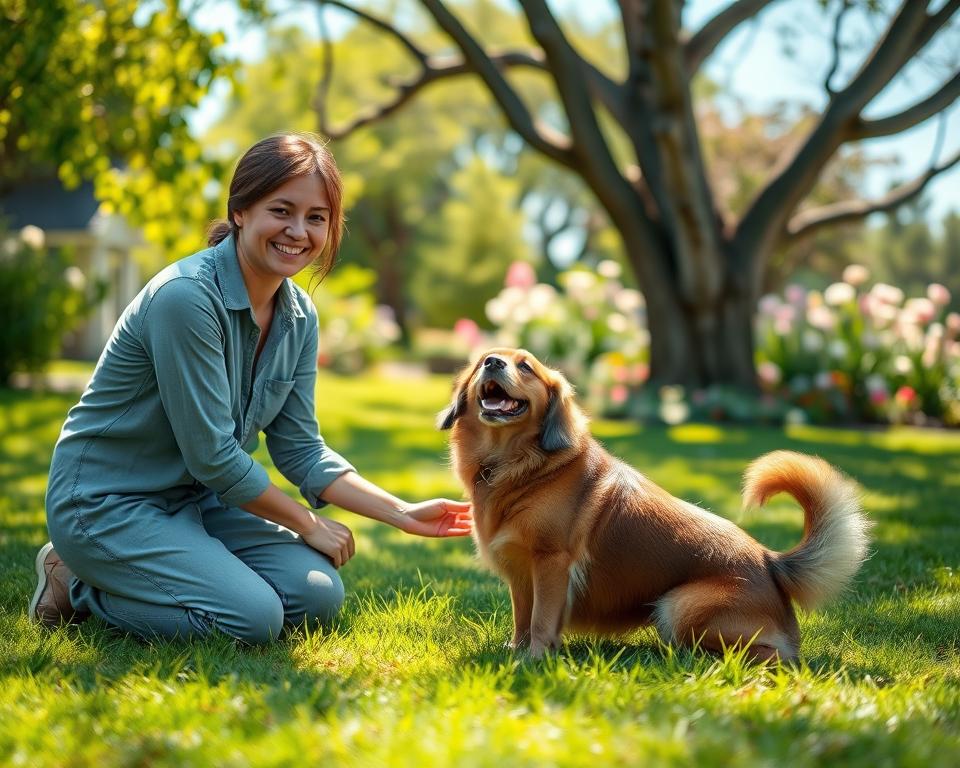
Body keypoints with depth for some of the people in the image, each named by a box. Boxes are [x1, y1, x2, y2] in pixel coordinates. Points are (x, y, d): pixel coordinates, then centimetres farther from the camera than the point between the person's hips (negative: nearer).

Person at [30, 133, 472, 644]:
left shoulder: (299, 315, 0)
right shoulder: (187, 296, -26)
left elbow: (299, 448, 4)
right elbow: (211, 454, -24)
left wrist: (402, 514, -6)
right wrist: (309, 525, -12)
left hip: (196, 500, 8)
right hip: (107, 503, -8)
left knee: (318, 596, -4)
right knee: (254, 617, -21)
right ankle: (79, 586, 1)